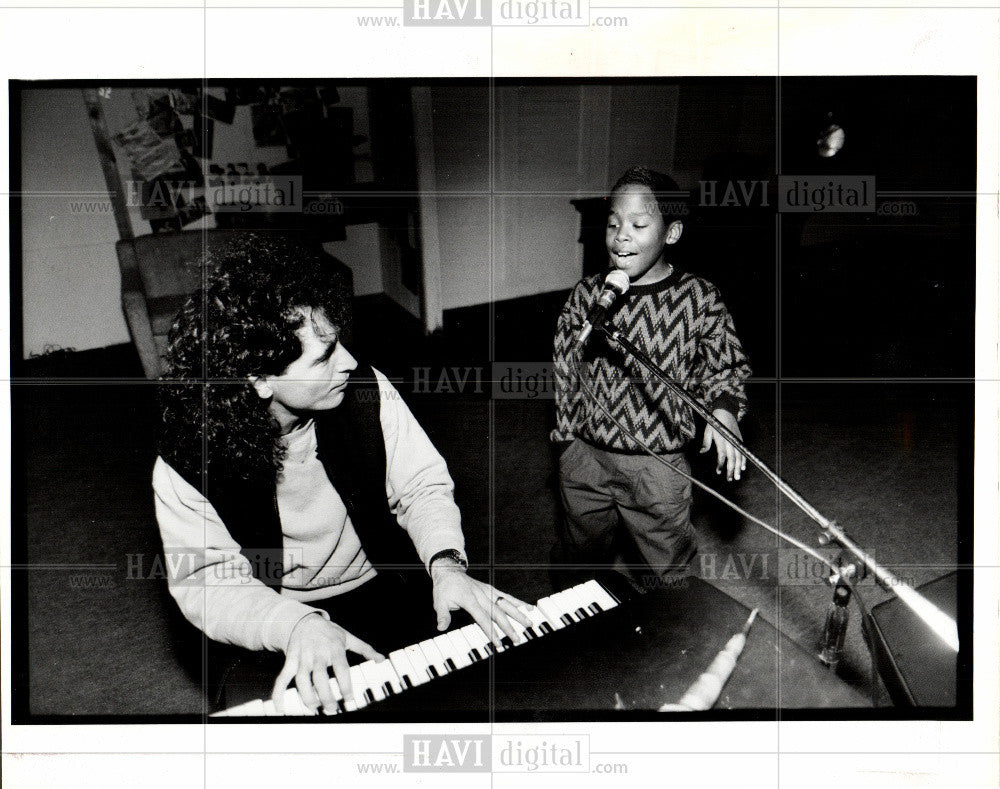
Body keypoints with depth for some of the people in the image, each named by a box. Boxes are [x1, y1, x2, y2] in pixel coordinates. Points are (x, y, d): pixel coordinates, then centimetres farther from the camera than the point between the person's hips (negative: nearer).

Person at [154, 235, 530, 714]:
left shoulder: (366, 391, -14)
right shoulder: (183, 464, -19)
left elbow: (423, 485, -4)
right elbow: (206, 582, -17)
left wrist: (447, 564, -24)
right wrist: (296, 624, -36)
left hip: (383, 592, 2)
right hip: (268, 626, -1)